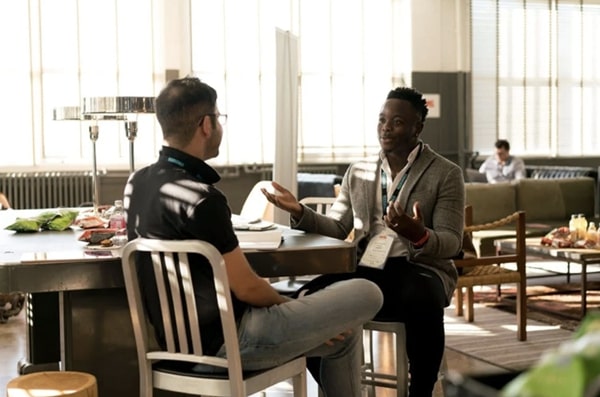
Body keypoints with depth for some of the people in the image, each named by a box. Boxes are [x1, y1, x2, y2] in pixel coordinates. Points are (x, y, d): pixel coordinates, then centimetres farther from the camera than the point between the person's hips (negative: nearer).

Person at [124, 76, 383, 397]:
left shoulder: (137, 182, 3)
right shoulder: (200, 198, -25)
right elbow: (246, 287, -17)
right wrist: (291, 306, 1)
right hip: (227, 340, -10)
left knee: (341, 335, 23)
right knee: (365, 295, -2)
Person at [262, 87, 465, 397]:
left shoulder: (446, 174, 3)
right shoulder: (358, 172, 16)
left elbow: (451, 243, -5)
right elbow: (336, 229, 12)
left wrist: (418, 235, -28)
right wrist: (300, 213, -7)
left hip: (419, 269, -3)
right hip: (366, 269, 4)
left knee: (422, 302, -39)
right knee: (309, 298, -24)